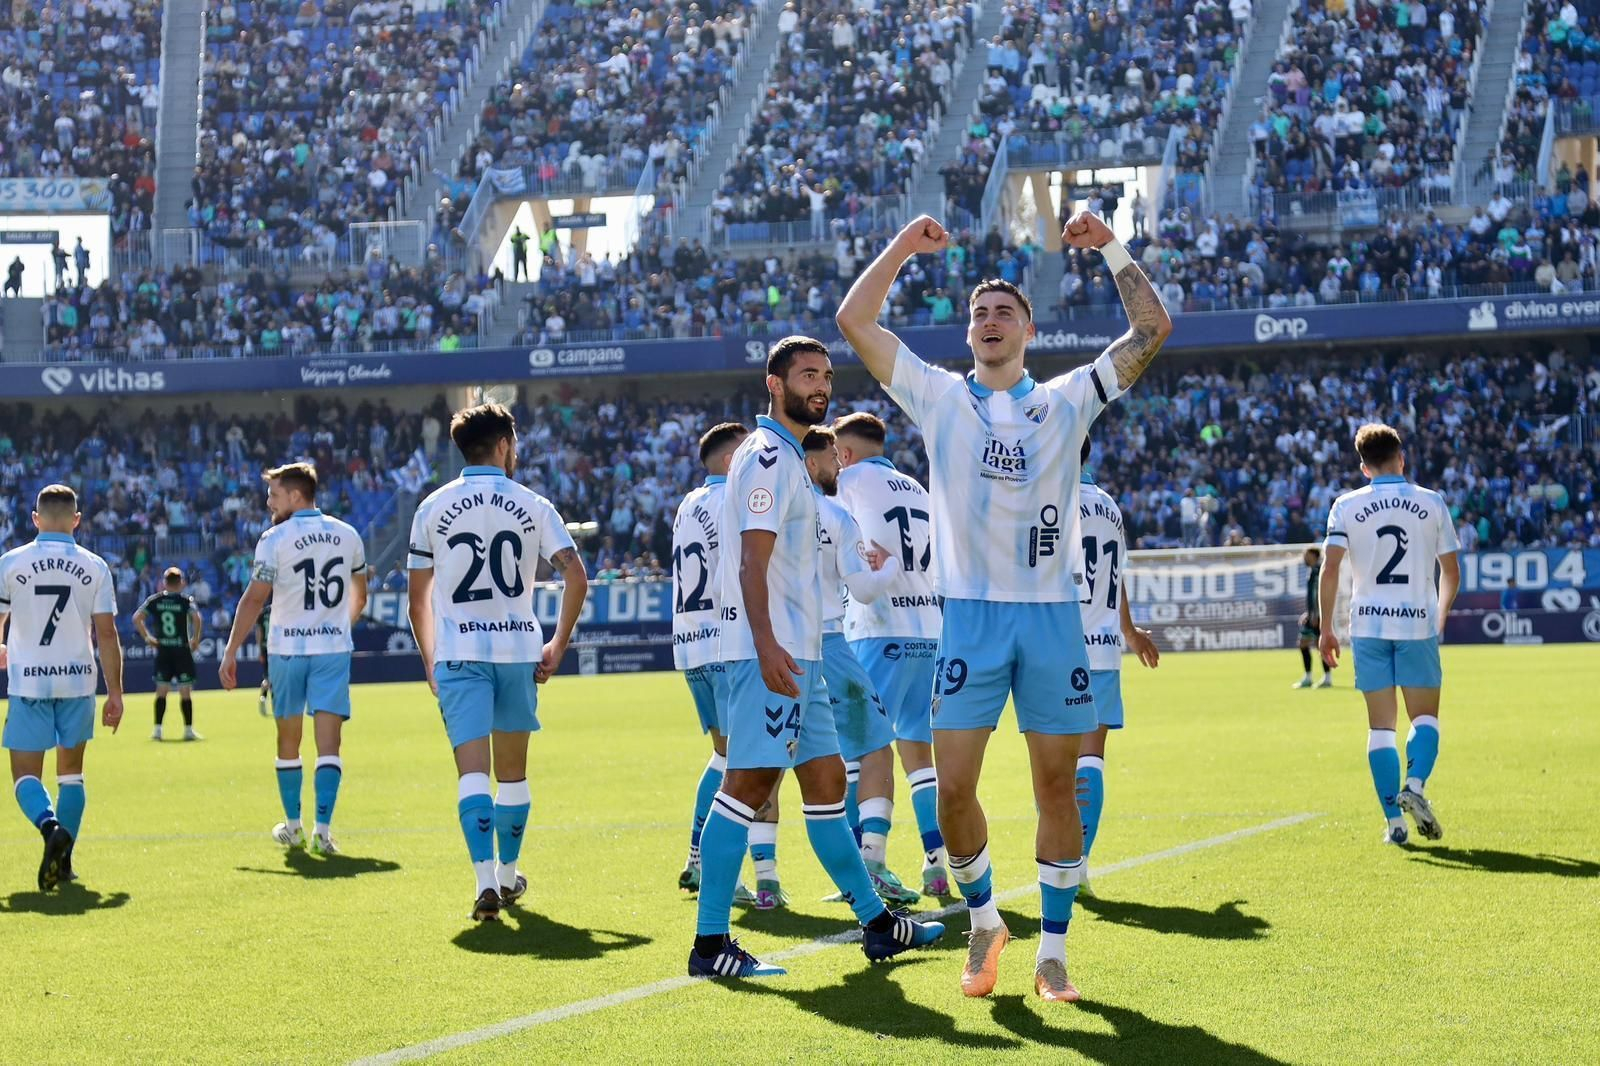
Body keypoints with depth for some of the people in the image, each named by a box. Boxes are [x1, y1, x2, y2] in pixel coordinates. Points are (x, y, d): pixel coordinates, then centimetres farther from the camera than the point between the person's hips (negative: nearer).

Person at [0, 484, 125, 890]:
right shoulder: (94, 567, -1)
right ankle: (63, 861, 12)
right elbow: (106, 634, -2)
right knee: (71, 772, 15)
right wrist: (115, 692, 4)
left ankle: (51, 826, -28)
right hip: (77, 681, 2)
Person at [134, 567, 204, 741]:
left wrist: (146, 637, 3)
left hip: (162, 650, 2)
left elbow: (137, 617, -5)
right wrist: (196, 638, -8)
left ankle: (157, 729, 4)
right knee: (185, 691, 2)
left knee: (161, 690, 8)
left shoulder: (155, 600, 3)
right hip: (182, 650, -2)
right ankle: (188, 729, 2)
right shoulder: (186, 600, -4)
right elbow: (196, 617, -21)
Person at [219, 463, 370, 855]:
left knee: (288, 740, 12)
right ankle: (322, 828, -14)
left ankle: (292, 826, 20)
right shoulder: (347, 535, 7)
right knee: (328, 742, -2)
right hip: (334, 647, 2)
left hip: (288, 648, -2)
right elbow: (359, 597, 18)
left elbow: (254, 600, -11)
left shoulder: (275, 539, -8)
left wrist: (230, 653, -7)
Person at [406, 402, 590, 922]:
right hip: (519, 649, 1)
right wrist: (558, 646, 5)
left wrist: (430, 660, 18)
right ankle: (508, 875, 28)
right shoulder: (532, 505, 3)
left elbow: (418, 596, 7)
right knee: (512, 769, 15)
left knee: (473, 769, -6)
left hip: (458, 652, -1)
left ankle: (486, 881, -20)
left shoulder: (433, 508, 4)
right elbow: (576, 577, -5)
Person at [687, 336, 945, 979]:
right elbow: (752, 563, -20)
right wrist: (766, 645, -29)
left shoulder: (788, 457, 21)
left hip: (795, 654, 11)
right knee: (749, 782, -13)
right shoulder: (767, 456, -10)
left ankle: (878, 925, 22)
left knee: (826, 781, 14)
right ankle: (710, 943, -14)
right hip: (769, 651, -11)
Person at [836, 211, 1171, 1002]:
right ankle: (984, 919, 18)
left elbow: (1152, 329, 6)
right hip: (969, 615, 0)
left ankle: (1053, 952, 10)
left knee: (1057, 786, 2)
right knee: (952, 787, -5)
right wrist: (904, 247, 1)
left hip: (1053, 614, 0)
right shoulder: (939, 396, 9)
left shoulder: (1067, 400, 10)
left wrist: (1109, 248, 2)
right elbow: (854, 320, 4)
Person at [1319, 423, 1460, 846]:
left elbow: (1330, 568, -7)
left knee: (1381, 725, 5)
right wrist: (1440, 618, 23)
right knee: (1425, 716, 10)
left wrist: (1326, 629, 1)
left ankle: (1394, 820, 0)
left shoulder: (1346, 506, 1)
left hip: (1368, 624, 1)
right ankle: (1414, 785, -17)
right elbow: (1451, 573, 6)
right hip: (1418, 622, -1)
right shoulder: (1432, 503, 2)